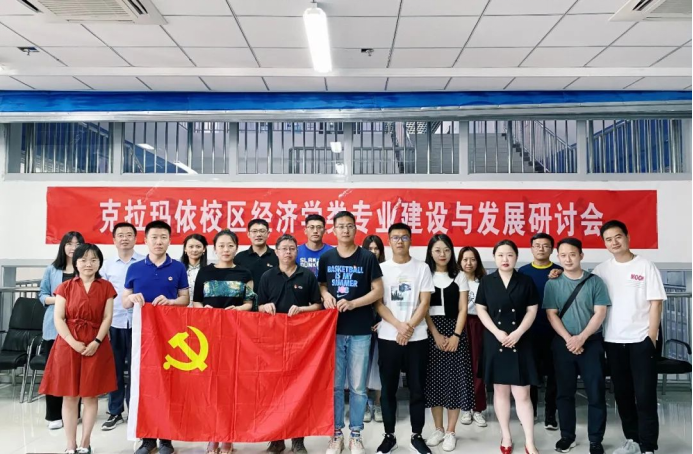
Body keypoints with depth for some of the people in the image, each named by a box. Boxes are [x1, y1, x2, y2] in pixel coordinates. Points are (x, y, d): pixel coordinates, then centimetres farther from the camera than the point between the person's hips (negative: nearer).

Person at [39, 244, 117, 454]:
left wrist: (96, 342, -13)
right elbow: (58, 318, -2)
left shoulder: (106, 287, 4)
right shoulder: (65, 287, 4)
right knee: (69, 396, 4)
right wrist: (72, 342, -14)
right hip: (68, 344, 1)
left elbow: (107, 317, -1)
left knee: (91, 396, 5)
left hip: (96, 346, 0)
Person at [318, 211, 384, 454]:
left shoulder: (367, 258, -2)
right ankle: (336, 433, 22)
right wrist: (326, 295, -8)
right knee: (334, 385, 9)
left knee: (358, 386, 7)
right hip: (333, 329, 2)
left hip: (360, 331, -2)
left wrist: (353, 303, -17)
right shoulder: (326, 257, 6)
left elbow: (378, 291, -3)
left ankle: (356, 434, 21)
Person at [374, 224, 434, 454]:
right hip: (388, 337, 0)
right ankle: (389, 435, 21)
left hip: (417, 337, 0)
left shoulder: (422, 268, 3)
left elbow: (425, 303, -1)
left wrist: (409, 328, -12)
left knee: (417, 388, 7)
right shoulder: (381, 268, 3)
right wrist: (399, 325, -14)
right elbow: (378, 303, -2)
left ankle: (417, 435, 22)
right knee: (388, 389, 7)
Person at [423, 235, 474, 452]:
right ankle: (438, 429, 17)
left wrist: (456, 335, -10)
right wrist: (436, 334, -11)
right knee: (433, 379, 3)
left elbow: (462, 309, 2)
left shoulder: (459, 276, 6)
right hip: (430, 333, 0)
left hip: (454, 331, 0)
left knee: (454, 379, -1)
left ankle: (451, 432, 10)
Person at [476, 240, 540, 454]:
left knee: (522, 394, -1)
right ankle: (506, 437, 23)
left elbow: (532, 310, 0)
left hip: (520, 342, -1)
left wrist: (518, 333, -12)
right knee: (500, 390, 10)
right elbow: (481, 310, 1)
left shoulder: (526, 281, 1)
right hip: (495, 342, 1)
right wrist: (497, 332, -11)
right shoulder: (486, 282, 2)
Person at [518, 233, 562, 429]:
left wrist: (555, 281, -18)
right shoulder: (523, 271, 4)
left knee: (553, 372, 5)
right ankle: (530, 410, 24)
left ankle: (550, 414, 16)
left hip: (553, 330, -1)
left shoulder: (559, 272, 1)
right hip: (529, 330, 1)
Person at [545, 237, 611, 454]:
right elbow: (551, 315, -1)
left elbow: (600, 313, -5)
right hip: (563, 344, 1)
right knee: (565, 392, 8)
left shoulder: (595, 282, 0)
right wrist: (568, 339, -12)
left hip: (591, 343, -1)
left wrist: (581, 338, -14)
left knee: (596, 392, 1)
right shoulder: (552, 284, 2)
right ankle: (567, 436, 20)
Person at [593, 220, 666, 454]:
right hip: (613, 341, 4)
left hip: (641, 340, -3)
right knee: (622, 394, 12)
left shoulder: (646, 266, -3)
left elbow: (655, 304, -5)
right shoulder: (601, 270, 6)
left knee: (645, 395, -2)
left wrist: (651, 338, -9)